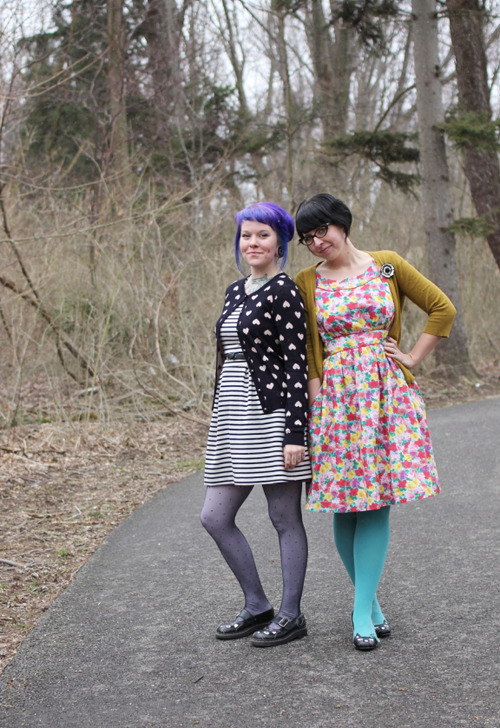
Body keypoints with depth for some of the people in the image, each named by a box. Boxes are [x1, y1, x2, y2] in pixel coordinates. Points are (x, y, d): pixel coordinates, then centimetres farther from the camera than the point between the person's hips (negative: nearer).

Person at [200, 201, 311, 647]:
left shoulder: (283, 290, -9)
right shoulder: (236, 292, 16)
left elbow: (298, 364, -13)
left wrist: (295, 433, -18)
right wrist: (221, 422, 20)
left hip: (271, 414, -9)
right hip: (234, 414, 9)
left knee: (285, 518, 2)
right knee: (215, 517, 7)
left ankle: (291, 615, 14)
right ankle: (257, 605, 21)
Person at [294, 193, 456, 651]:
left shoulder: (387, 265, 5)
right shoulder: (306, 283, 6)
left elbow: (442, 308, 7)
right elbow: (309, 355, 5)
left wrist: (412, 359, 1)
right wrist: (316, 407, -5)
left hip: (387, 394, -1)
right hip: (336, 397, 1)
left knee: (377, 504, -4)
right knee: (345, 505, 2)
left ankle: (362, 611, 0)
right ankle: (369, 600, 19)